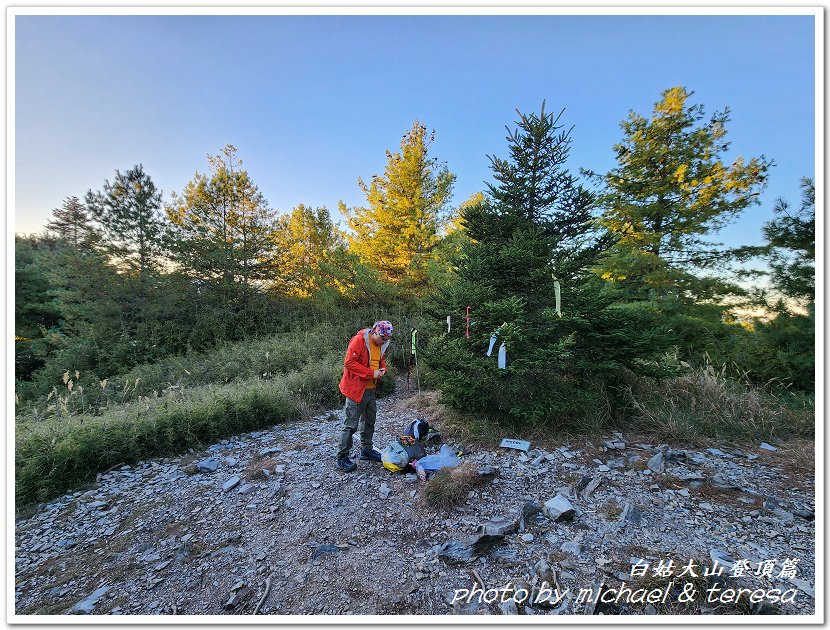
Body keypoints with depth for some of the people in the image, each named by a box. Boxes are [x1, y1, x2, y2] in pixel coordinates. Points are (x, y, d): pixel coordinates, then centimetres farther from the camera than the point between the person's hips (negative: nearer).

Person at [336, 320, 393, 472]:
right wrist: (371, 373, -22)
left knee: (369, 422, 19)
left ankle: (366, 450, 35)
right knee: (351, 425, -2)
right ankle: (342, 458, 10)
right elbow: (349, 362, -23)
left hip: (372, 390, 8)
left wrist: (383, 368, -2)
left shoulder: (381, 344, 6)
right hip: (356, 389, -8)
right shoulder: (358, 340, -19)